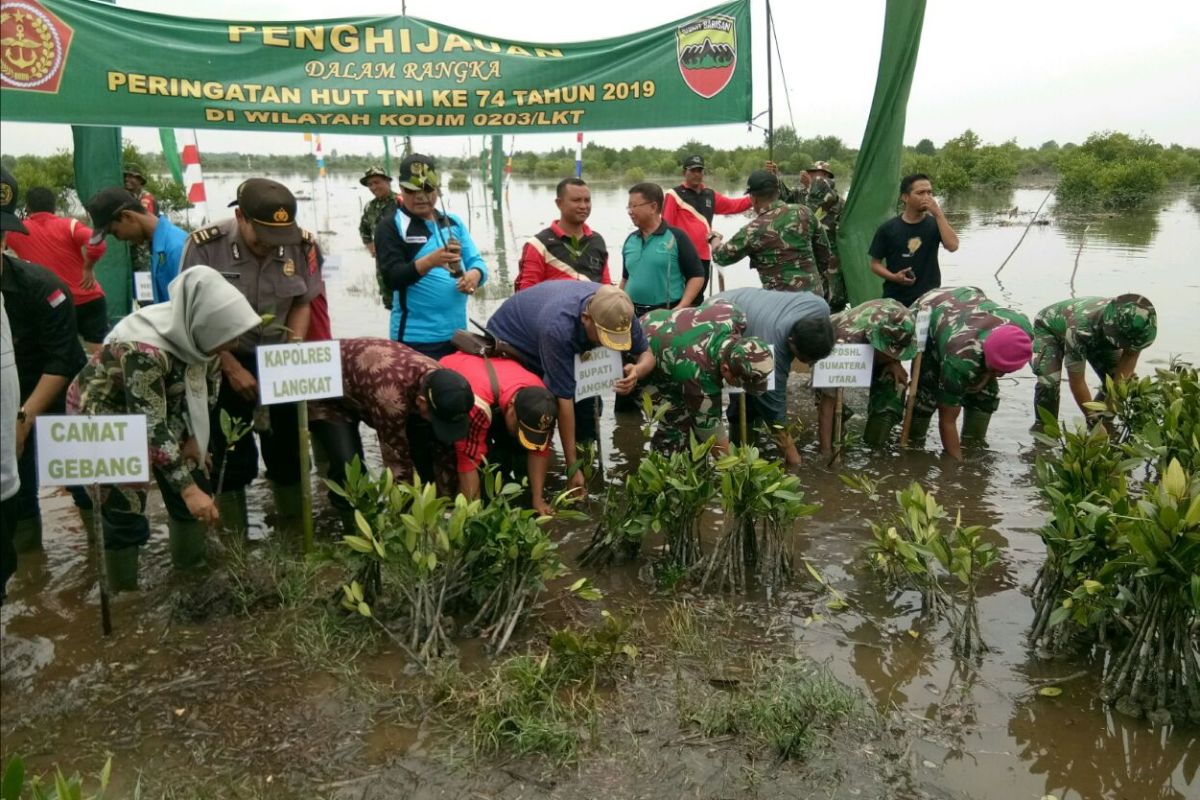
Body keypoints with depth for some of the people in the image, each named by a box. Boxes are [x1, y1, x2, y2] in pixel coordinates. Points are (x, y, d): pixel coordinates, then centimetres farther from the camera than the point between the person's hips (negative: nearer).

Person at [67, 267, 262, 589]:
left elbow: (207, 385, 2)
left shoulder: (196, 331, -17)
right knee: (125, 516, -7)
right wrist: (188, 489, -37)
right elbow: (151, 429, -36)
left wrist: (193, 437, -3)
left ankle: (193, 572, 26)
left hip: (163, 410, 7)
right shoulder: (144, 350, -39)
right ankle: (123, 595, 13)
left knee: (196, 489, 6)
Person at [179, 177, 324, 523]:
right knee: (231, 455, 3)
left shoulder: (302, 246, -11)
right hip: (223, 361, -2)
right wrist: (232, 368, -12)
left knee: (288, 447, 9)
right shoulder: (205, 246, -18)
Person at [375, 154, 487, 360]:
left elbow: (476, 261, 11)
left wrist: (474, 275, -15)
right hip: (416, 338, -6)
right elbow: (392, 277, -15)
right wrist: (430, 261, -32)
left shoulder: (453, 222, 12)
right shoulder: (391, 226, -5)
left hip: (456, 333, 6)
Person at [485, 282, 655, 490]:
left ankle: (588, 464, 6)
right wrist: (572, 466, -34)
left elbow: (647, 353, -12)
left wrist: (637, 371, -39)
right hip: (507, 341, -6)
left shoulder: (618, 311, -26)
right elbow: (563, 399, -39)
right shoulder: (558, 328, -43)